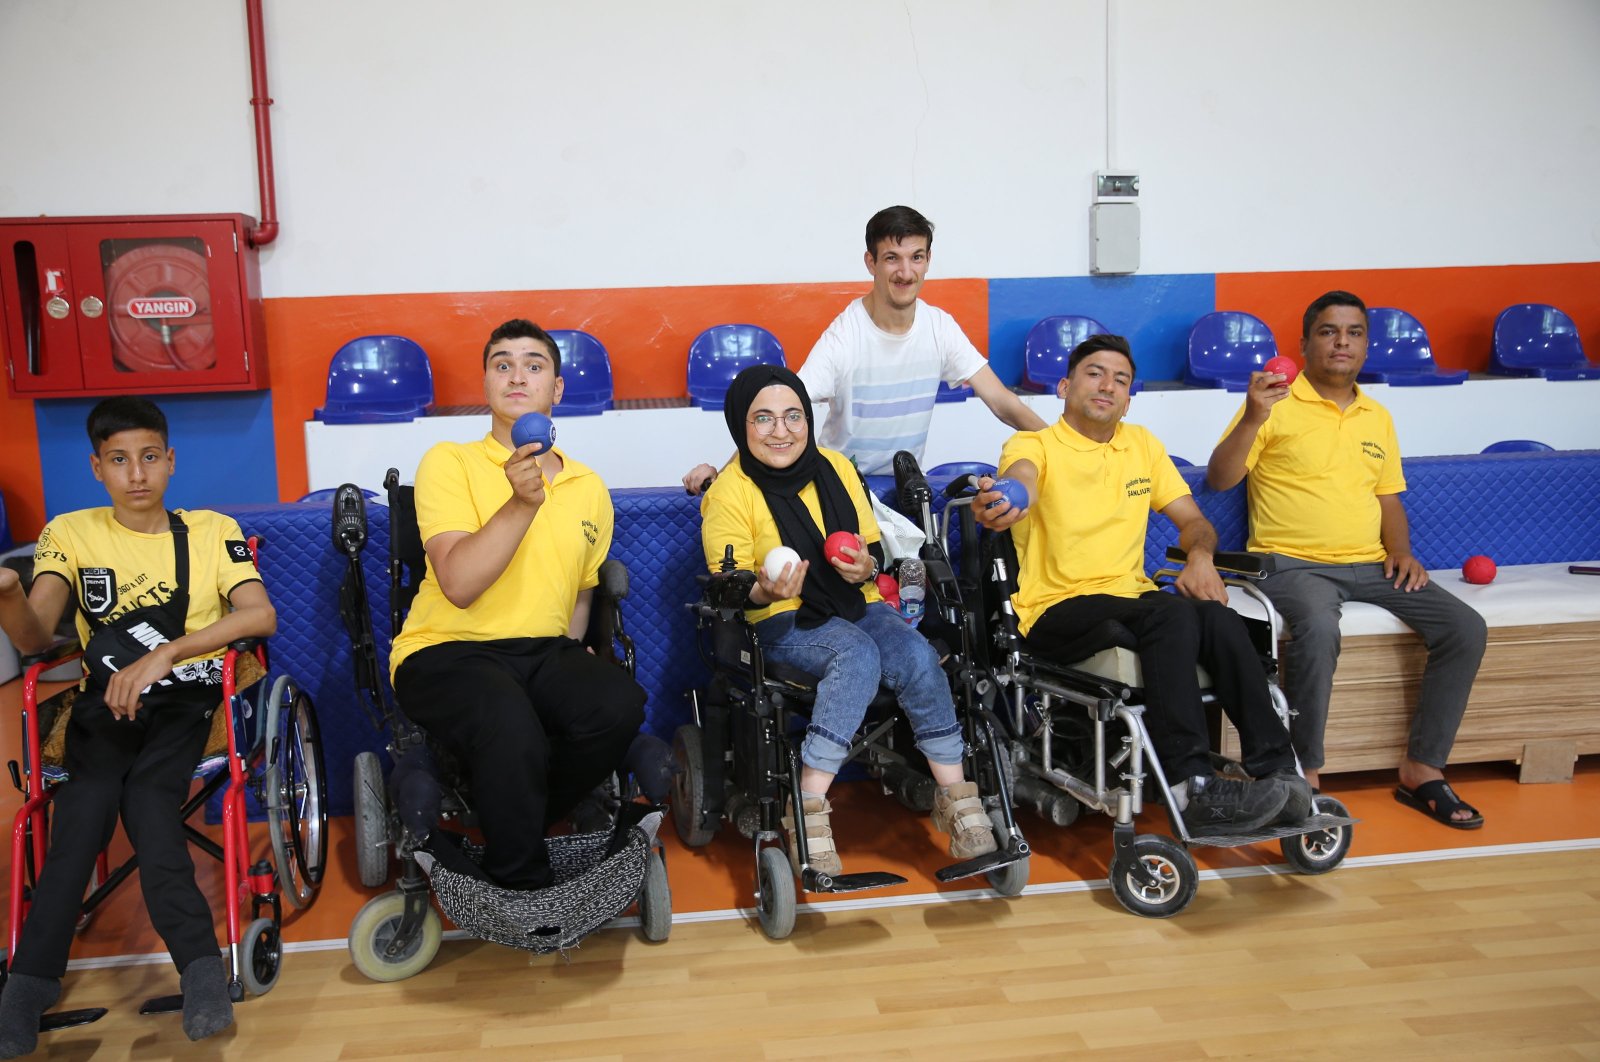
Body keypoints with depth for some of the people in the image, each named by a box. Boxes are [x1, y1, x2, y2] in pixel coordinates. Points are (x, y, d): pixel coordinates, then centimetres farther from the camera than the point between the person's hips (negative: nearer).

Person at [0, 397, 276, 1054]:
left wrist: (165, 653, -19)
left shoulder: (212, 530, 7)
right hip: (106, 700, 1)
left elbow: (261, 615, -8)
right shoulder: (70, 534, 10)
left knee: (147, 795, -27)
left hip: (190, 694, -1)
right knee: (88, 802, -25)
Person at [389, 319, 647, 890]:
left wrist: (568, 668, 8)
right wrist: (522, 503, -25)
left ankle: (515, 820, -2)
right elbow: (459, 585, -15)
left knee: (619, 702, -28)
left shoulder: (589, 488, 13)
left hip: (543, 651, 5)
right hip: (447, 651, -4)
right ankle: (521, 887, -11)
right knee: (513, 730, -36)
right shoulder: (450, 463, -1)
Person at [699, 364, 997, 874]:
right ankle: (809, 809, -33)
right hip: (784, 623, -4)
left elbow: (874, 546, 14)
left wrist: (867, 565, -11)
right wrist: (765, 591, -30)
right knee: (859, 656, -35)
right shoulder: (729, 493, -6)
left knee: (916, 654, -26)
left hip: (856, 605, 4)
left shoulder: (835, 468, 7)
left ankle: (955, 795, -19)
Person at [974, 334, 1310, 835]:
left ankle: (1277, 772, -23)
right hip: (1057, 610, -5)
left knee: (1220, 618, -26)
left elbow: (1193, 520, 18)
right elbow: (1022, 483, -26)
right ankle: (1191, 788, -34)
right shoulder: (1034, 445, 0)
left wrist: (1200, 556, -7)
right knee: (1174, 615, -32)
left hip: (1131, 597, 5)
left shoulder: (1143, 444, 18)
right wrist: (1002, 502, -52)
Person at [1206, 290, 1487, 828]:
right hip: (1293, 562, -6)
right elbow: (1219, 479, -9)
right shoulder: (1277, 405, -1)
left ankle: (1422, 769, -1)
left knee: (1465, 628, -12)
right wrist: (1252, 418, -23)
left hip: (1369, 564, 6)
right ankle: (1304, 777, -20)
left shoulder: (1377, 418, 19)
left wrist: (1401, 550, 4)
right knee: (1318, 630, -36)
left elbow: (1389, 497, 23)